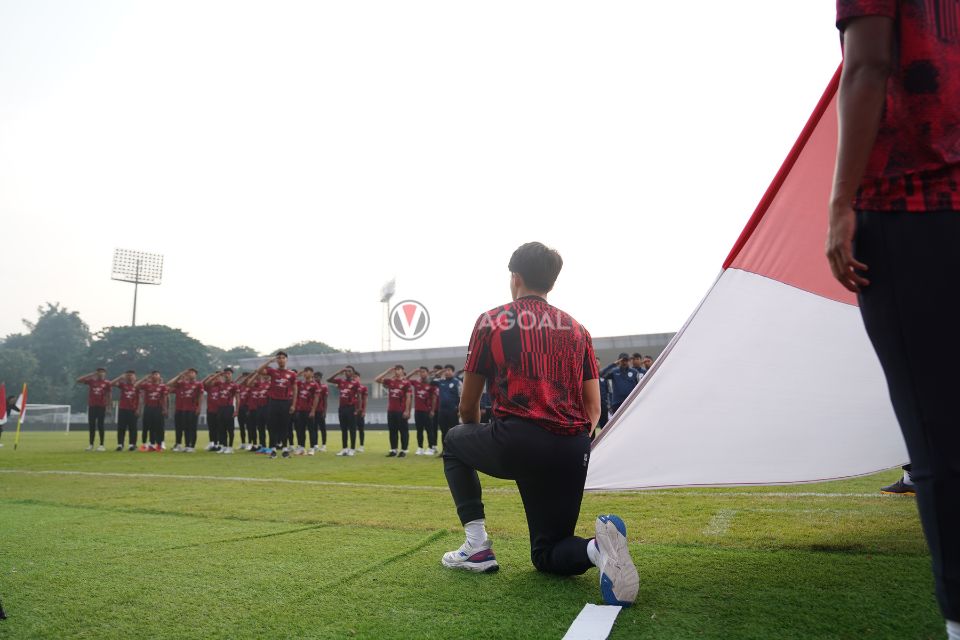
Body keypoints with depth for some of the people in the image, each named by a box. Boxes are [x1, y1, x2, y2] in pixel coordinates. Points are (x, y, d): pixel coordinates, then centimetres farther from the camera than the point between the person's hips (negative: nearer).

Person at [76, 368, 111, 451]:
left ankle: (101, 445, 4)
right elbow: (78, 380, -2)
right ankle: (91, 444, 13)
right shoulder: (91, 381, 6)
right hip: (92, 406, 2)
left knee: (100, 425, -1)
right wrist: (91, 375, -5)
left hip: (101, 406, -2)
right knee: (91, 426, 6)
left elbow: (108, 396, 2)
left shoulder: (107, 383, 1)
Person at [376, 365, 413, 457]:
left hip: (402, 411, -5)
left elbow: (409, 397, -7)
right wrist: (388, 371, 3)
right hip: (391, 410, 5)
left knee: (403, 431, 1)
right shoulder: (390, 381, 9)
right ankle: (393, 450, 17)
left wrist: (407, 410, -12)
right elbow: (376, 380, 7)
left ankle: (403, 450, 7)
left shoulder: (406, 383, -6)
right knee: (392, 431, 10)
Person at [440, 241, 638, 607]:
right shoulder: (577, 329, 17)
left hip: (516, 445, -4)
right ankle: (597, 547, -14)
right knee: (547, 556, 21)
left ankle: (476, 545, 16)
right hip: (572, 454, 4)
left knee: (455, 442, 29)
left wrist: (476, 438, 32)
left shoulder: (490, 322, 7)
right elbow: (594, 408, 14)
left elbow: (468, 407, 13)